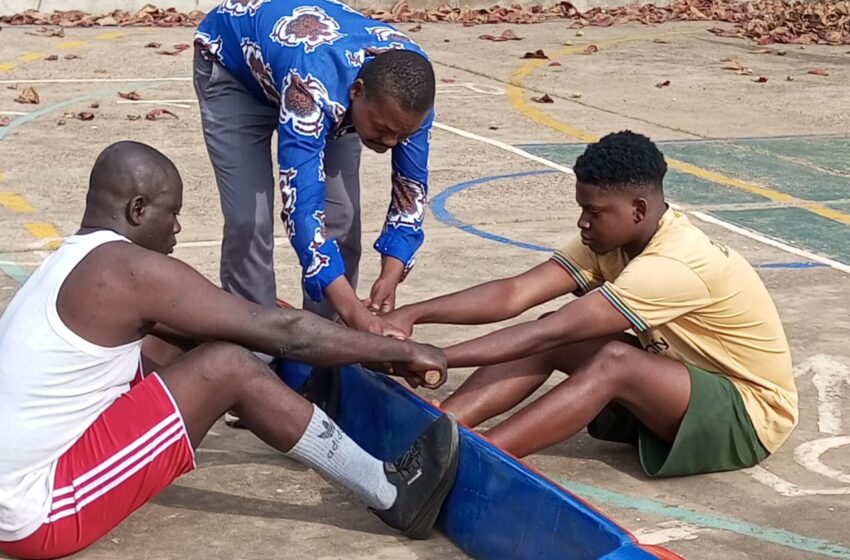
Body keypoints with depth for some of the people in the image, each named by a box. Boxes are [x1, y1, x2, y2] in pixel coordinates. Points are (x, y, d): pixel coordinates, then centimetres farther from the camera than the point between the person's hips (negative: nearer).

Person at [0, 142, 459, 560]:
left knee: (156, 342, 14)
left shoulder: (76, 264, 12)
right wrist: (401, 351, -2)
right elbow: (284, 332, -14)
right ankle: (393, 496, -4)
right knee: (226, 368, -13)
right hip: (38, 513, -9)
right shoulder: (131, 271, -17)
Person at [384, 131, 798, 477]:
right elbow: (514, 294, -14)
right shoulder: (610, 239, -6)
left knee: (615, 361, -33)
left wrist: (436, 358, -34)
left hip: (751, 414, -8)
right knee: (552, 341, -11)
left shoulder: (673, 266, -31)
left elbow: (551, 333, -34)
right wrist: (414, 315, -25)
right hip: (685, 381, 8)